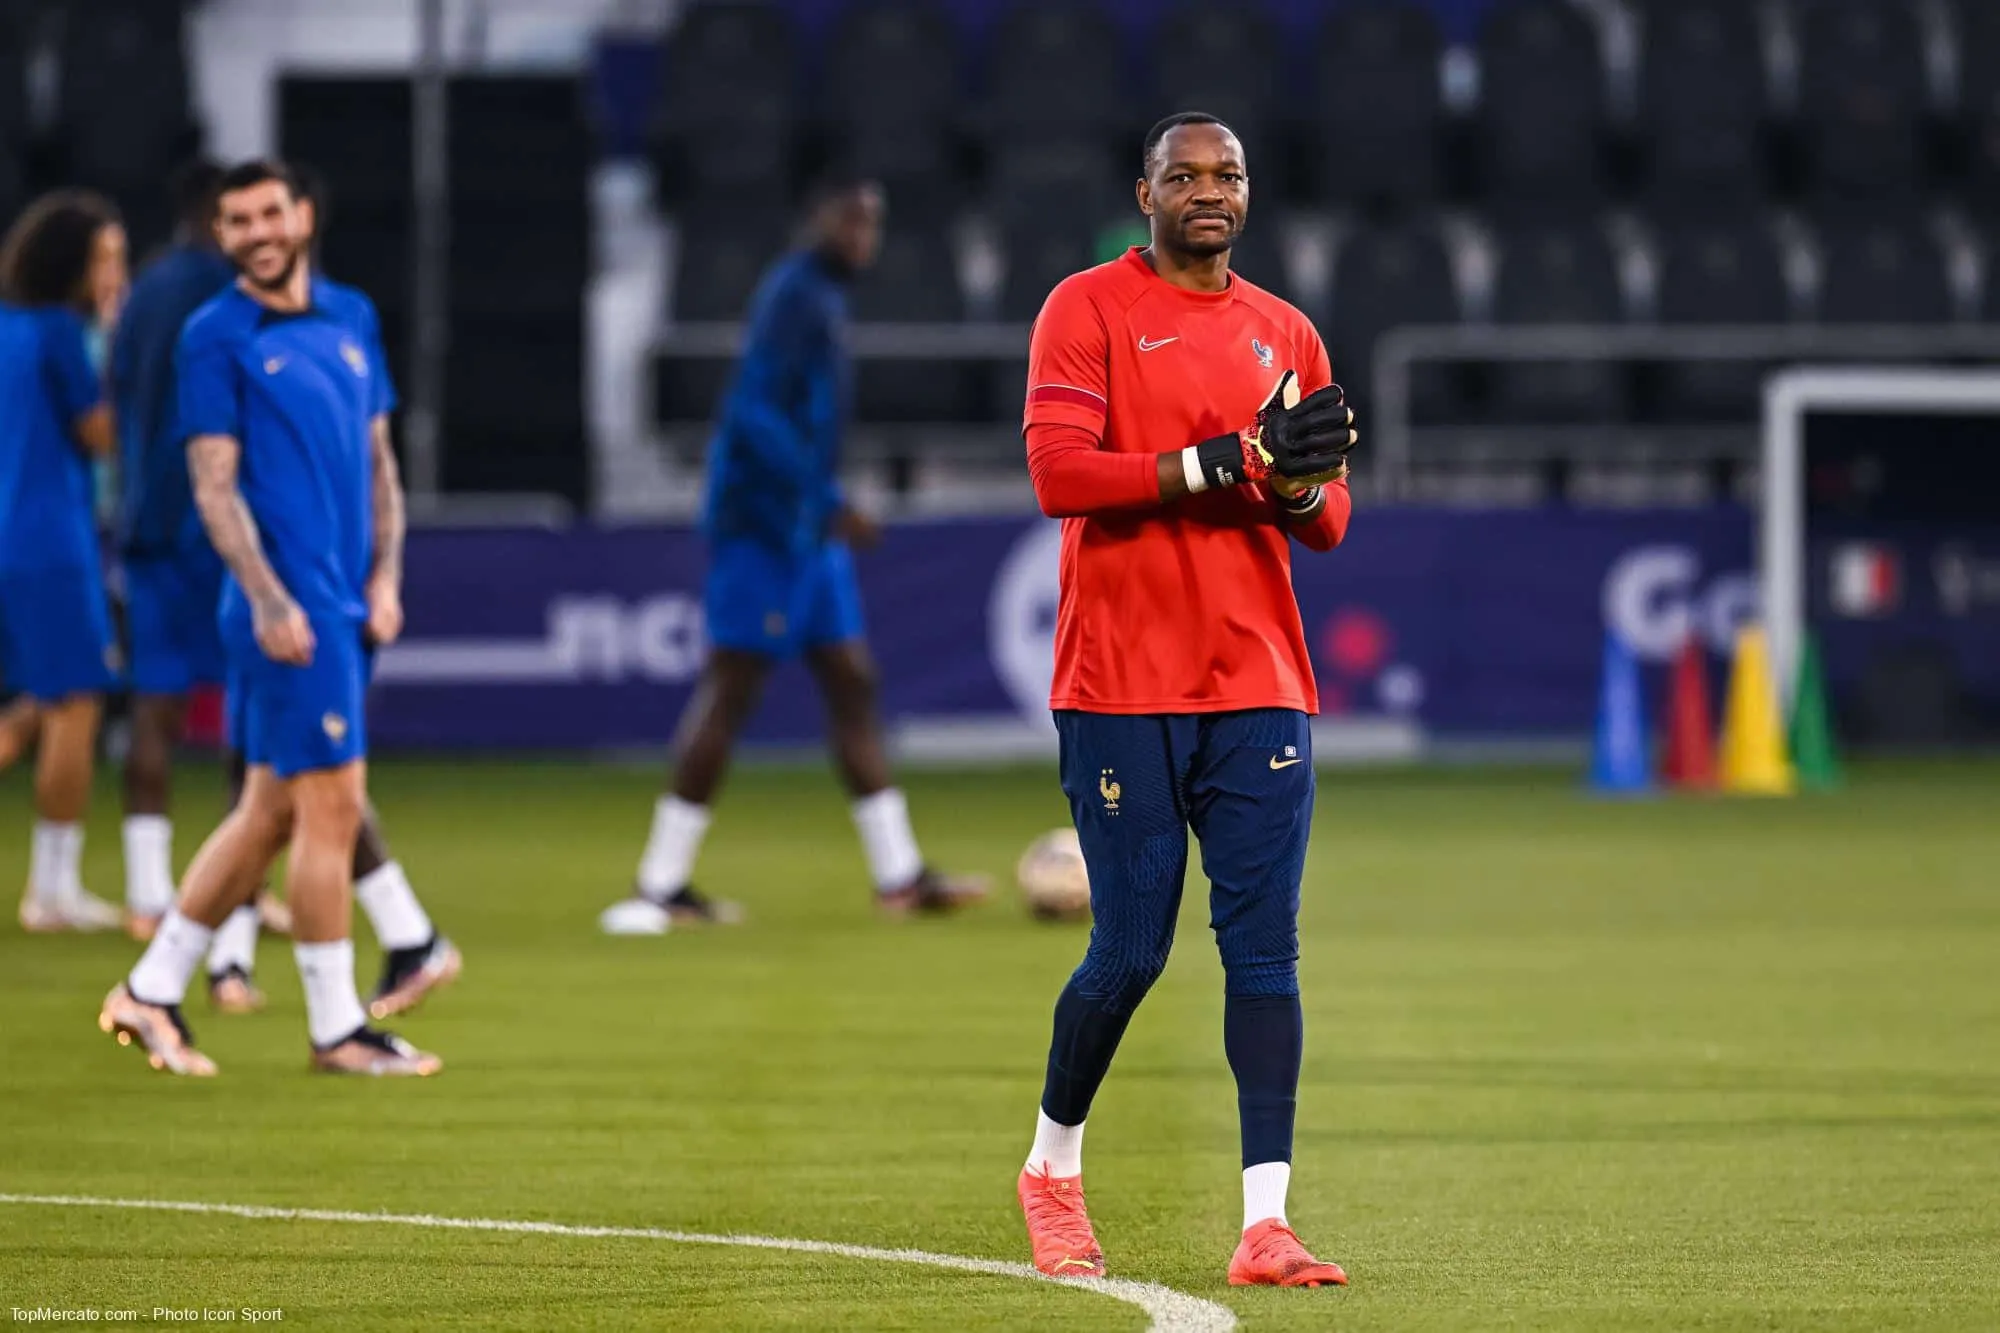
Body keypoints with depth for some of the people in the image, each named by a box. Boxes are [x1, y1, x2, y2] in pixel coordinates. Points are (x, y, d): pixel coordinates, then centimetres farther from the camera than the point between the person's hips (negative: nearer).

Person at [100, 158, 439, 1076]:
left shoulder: (352, 318, 14)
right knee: (332, 803, -7)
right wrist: (269, 600, -16)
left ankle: (152, 992, 19)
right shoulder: (215, 338, -5)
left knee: (270, 809, 10)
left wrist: (385, 576, 7)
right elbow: (214, 483, -9)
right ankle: (336, 1027, 0)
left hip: (346, 605, 7)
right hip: (286, 605, -7)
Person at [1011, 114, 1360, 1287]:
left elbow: (1330, 524, 14)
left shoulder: (1287, 335, 14)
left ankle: (1266, 1225, -8)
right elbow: (1059, 472, -12)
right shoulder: (1089, 310, 0)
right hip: (1123, 686, -4)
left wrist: (1302, 487, -10)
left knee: (1264, 947, -5)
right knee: (1130, 952, -3)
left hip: (1259, 686, 4)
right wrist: (1224, 463, -18)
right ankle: (1055, 1168, 22)